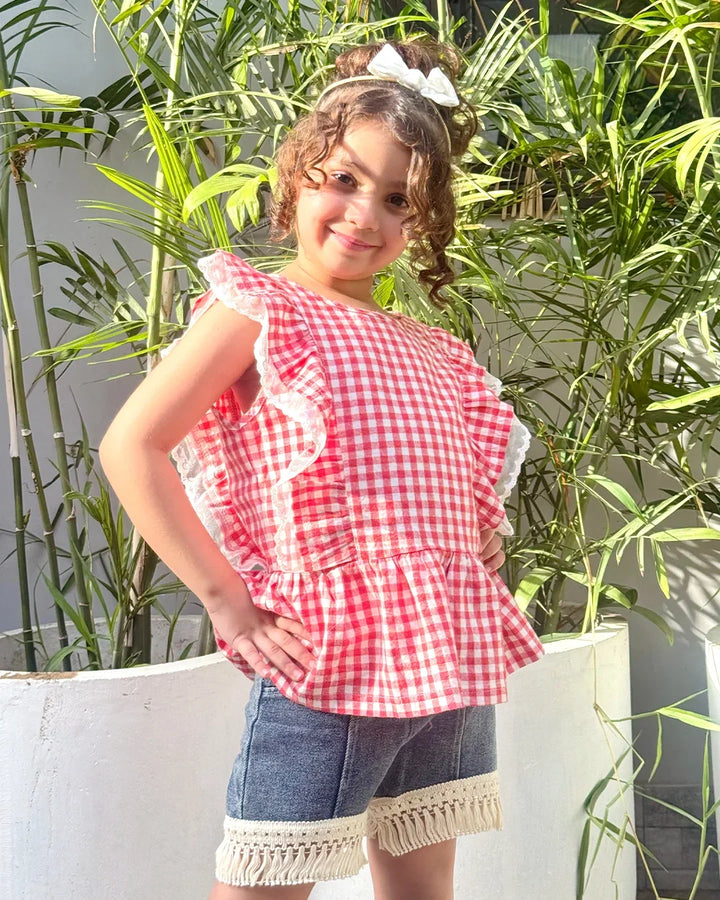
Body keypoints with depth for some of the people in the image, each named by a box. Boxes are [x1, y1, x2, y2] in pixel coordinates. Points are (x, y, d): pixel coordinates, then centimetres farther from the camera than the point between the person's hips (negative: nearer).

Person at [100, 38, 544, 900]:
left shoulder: (435, 354, 14)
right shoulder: (260, 309, -4)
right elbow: (129, 446, -12)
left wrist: (487, 536, 7)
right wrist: (224, 600, -14)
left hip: (451, 667, 7)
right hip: (323, 672, -6)